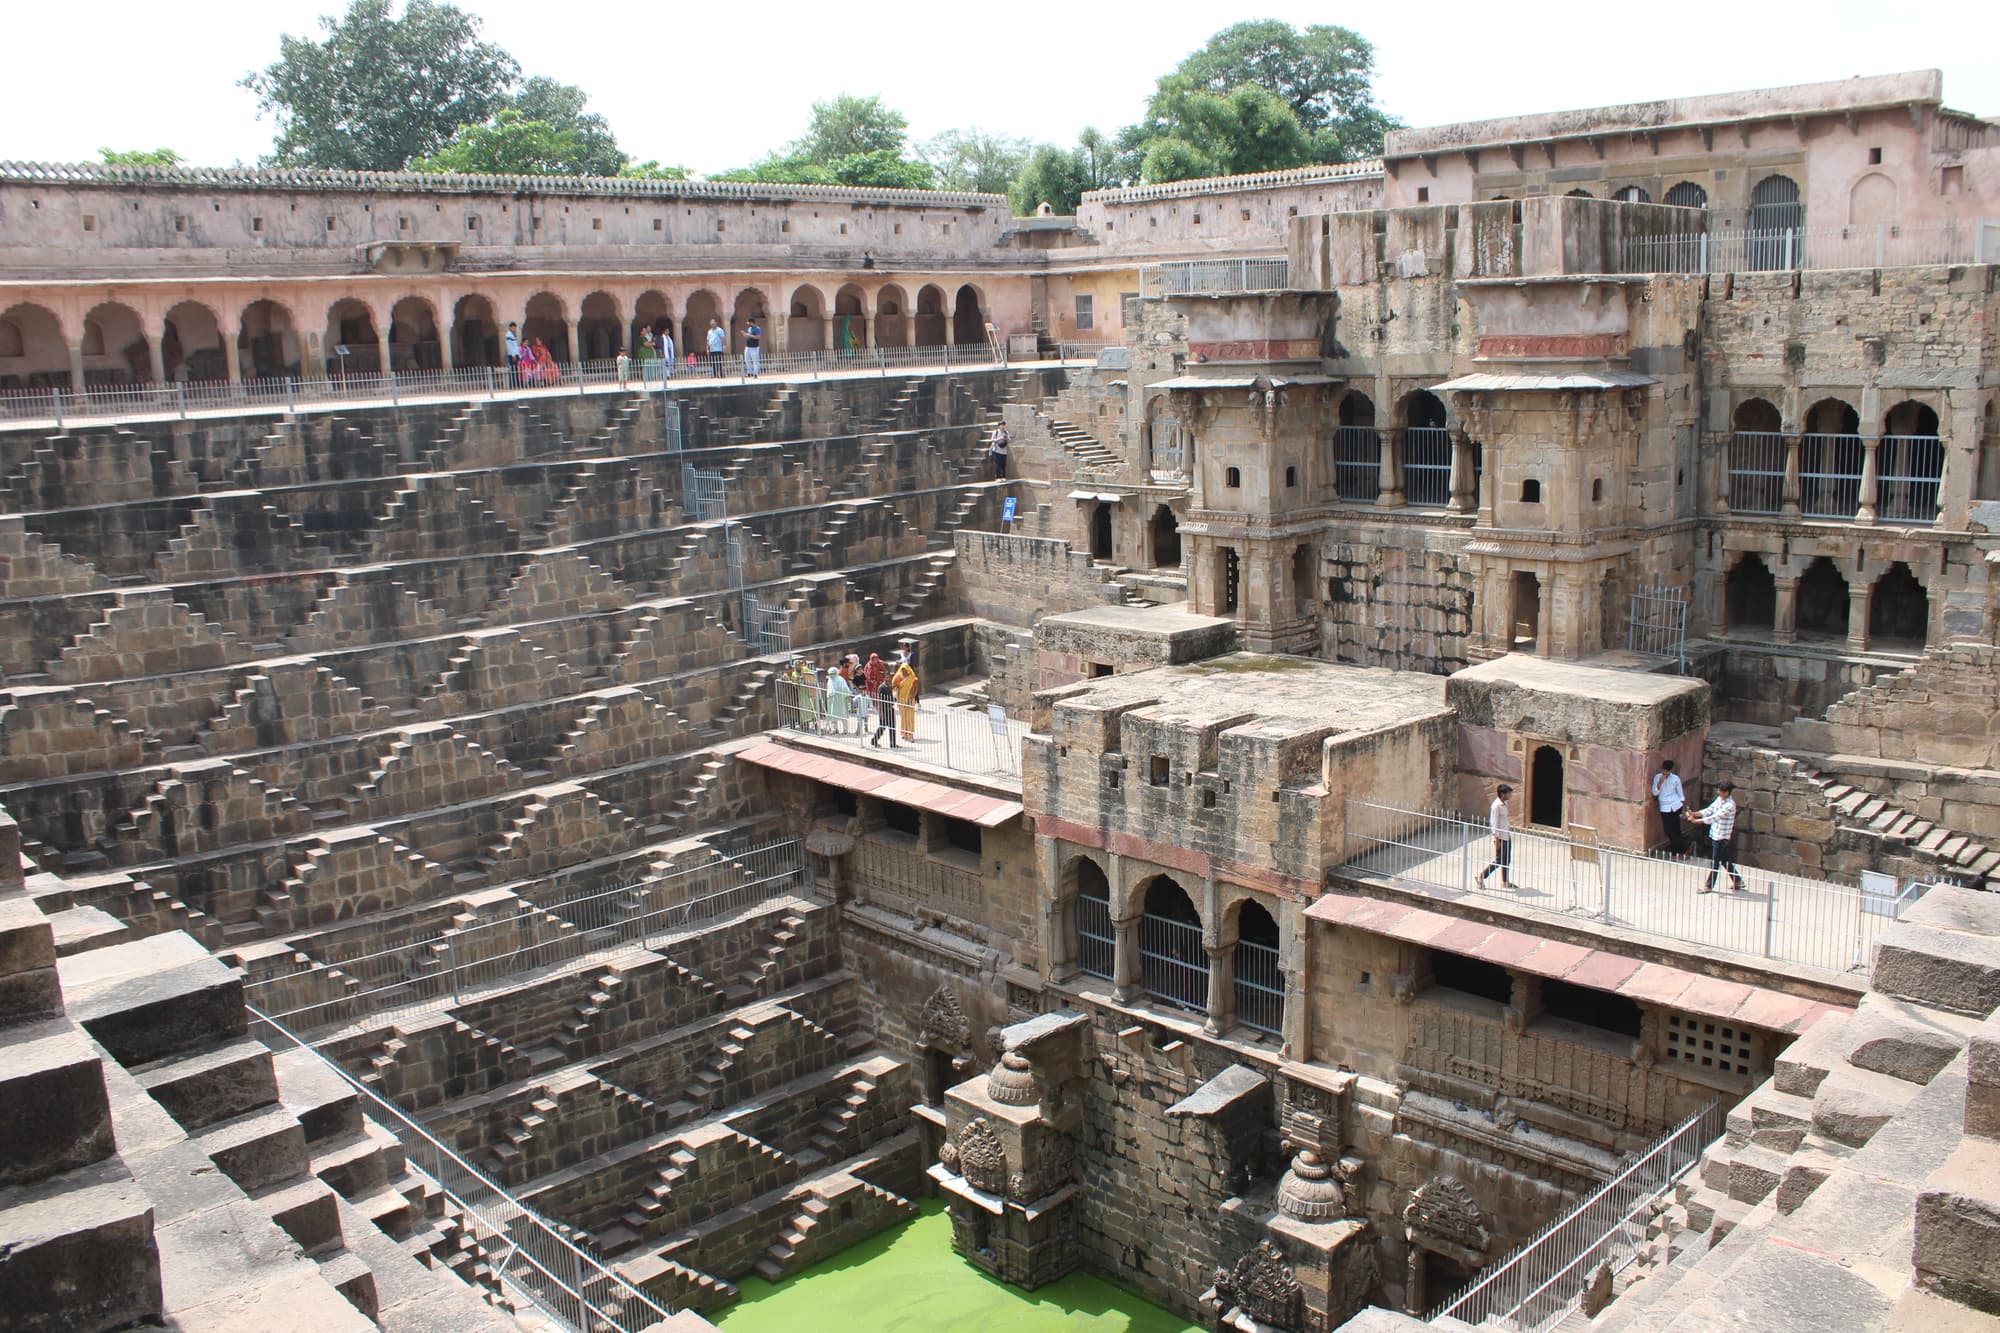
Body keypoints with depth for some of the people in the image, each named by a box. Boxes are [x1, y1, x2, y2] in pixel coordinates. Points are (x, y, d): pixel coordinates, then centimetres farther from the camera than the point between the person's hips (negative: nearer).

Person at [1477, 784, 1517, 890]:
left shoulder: (1504, 804, 10)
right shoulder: (1496, 806, -19)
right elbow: (1494, 823, -19)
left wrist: (1509, 827, 10)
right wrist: (1497, 839, -20)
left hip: (1507, 837, 9)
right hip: (1500, 838, -9)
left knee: (1507, 860, 12)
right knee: (1498, 860, -4)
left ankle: (1506, 882, 20)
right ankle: (1481, 876, 7)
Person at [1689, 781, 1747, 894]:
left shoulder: (1729, 805, -21)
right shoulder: (1719, 799, 6)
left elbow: (1715, 817, -25)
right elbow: (1708, 810, 4)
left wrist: (1697, 820, -27)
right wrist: (1694, 814, -11)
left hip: (1721, 837, -9)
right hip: (1715, 834, 9)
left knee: (1715, 862, 1)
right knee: (1724, 861, 18)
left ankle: (1708, 886, 10)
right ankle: (1737, 881, 31)